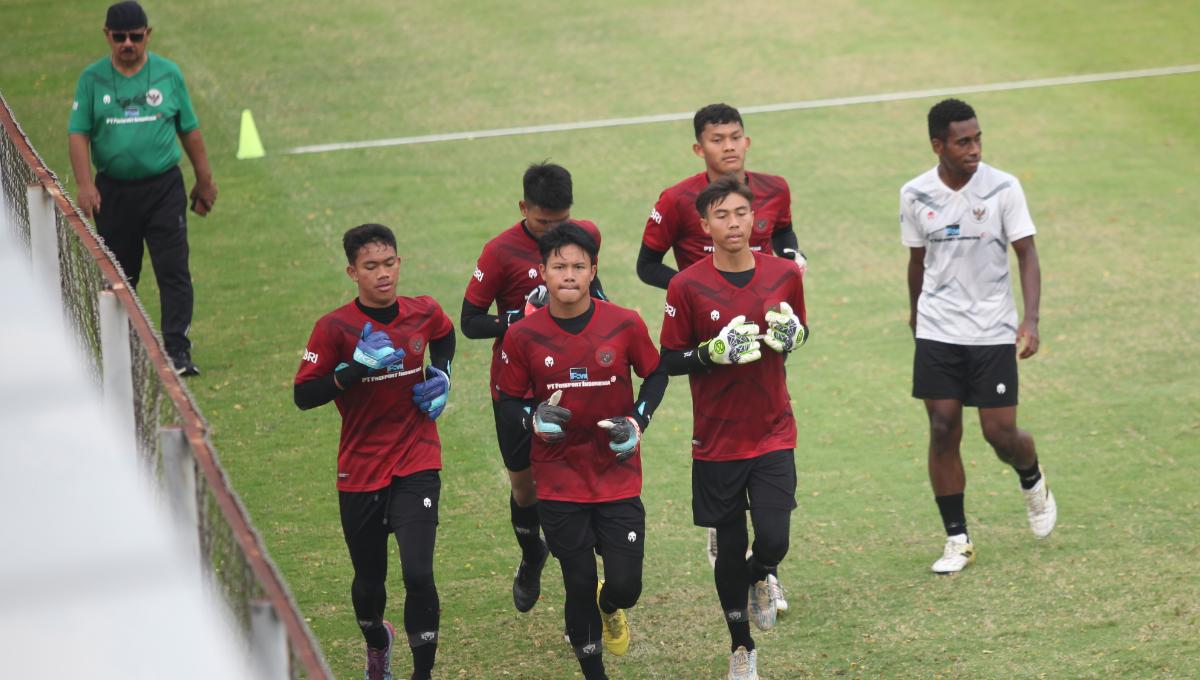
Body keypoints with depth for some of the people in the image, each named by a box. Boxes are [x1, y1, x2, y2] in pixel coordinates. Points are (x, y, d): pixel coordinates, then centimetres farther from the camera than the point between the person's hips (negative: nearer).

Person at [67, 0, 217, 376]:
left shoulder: (169, 74, 2)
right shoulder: (92, 78, 1)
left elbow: (189, 130, 9)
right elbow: (78, 133, -2)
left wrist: (204, 180, 12)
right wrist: (84, 184, -14)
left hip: (164, 188, -1)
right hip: (113, 190, 1)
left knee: (173, 271, -9)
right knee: (118, 275, 10)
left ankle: (177, 351, -8)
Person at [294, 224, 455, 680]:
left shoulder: (424, 313, -2)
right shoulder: (335, 327, -11)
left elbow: (444, 337, 23)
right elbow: (304, 395, -14)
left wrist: (442, 376, 5)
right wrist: (357, 367, -24)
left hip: (417, 467, 0)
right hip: (359, 472, 0)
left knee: (418, 573, -17)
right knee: (369, 581, 13)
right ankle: (376, 642, 46)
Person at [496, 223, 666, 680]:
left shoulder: (625, 325, -8)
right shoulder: (523, 336, -8)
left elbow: (656, 375, 9)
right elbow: (508, 403, 3)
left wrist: (638, 421, -7)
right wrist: (533, 419, -19)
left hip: (618, 479, 0)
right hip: (559, 483, 0)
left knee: (626, 586, -4)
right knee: (579, 586, 5)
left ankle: (609, 609, 35)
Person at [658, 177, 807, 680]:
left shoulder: (784, 275, -2)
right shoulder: (687, 287, -9)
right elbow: (669, 361, -4)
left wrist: (791, 334, -9)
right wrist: (715, 352, -21)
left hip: (773, 432, 1)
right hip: (717, 439, -1)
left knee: (773, 538, -13)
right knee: (730, 547, 7)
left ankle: (763, 577, 26)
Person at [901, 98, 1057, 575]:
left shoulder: (1003, 188, -9)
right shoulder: (915, 195, -2)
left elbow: (1026, 254, -7)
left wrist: (1031, 320, -18)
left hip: (993, 330, -2)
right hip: (937, 332, 2)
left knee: (1000, 433, -3)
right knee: (943, 431, -3)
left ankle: (1033, 483, 32)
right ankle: (957, 540, 7)